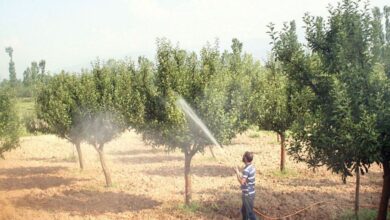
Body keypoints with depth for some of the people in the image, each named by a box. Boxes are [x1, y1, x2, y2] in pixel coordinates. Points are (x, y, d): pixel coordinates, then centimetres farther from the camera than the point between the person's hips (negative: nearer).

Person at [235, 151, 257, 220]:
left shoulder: (246, 170, -24)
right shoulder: (252, 167, 6)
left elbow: (242, 182, -27)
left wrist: (237, 173, -19)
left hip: (248, 194, -9)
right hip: (250, 193, 9)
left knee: (250, 212, 1)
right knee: (244, 210, 24)